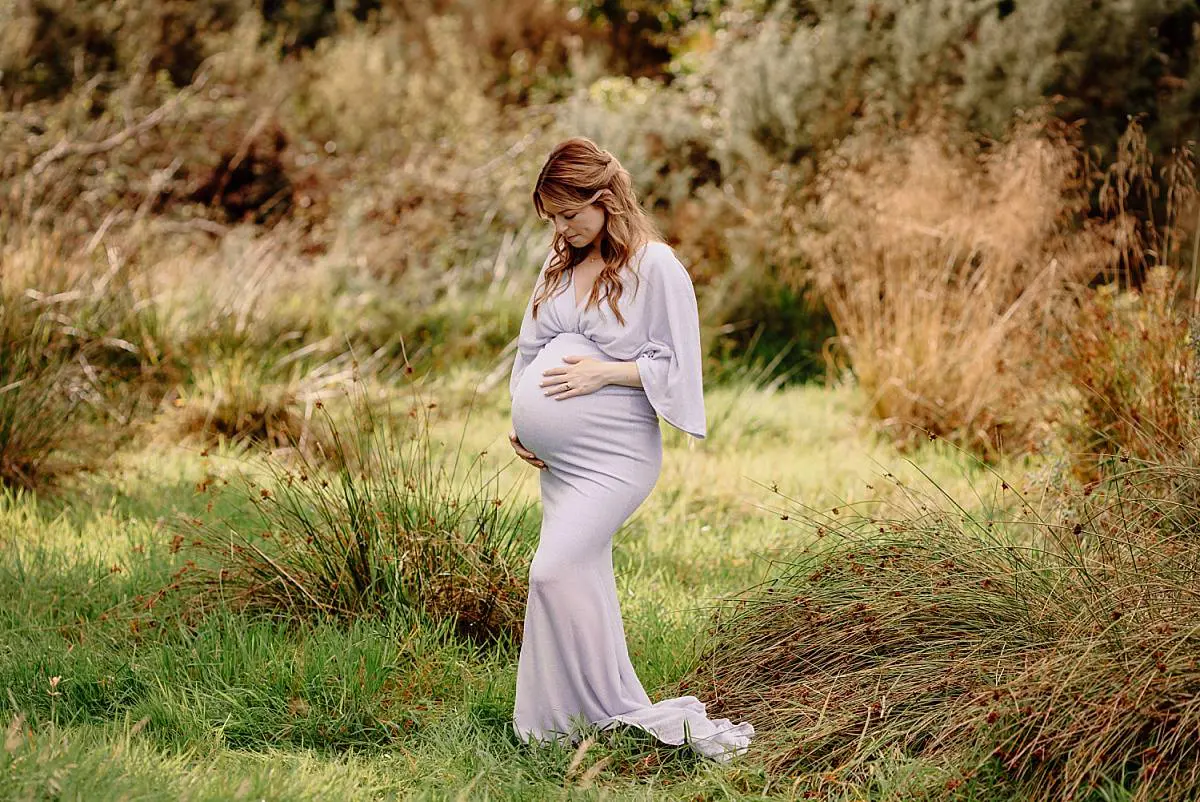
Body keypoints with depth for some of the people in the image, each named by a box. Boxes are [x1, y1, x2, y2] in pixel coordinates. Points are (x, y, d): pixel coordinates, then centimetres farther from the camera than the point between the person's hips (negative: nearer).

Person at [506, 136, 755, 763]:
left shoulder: (655, 266, -9)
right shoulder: (558, 266, 12)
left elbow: (677, 364, -9)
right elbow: (531, 351, 20)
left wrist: (606, 372, -17)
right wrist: (519, 422, 8)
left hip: (616, 453, -7)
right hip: (556, 454, 8)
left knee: (555, 570, -18)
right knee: (585, 581, 9)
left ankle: (619, 712, -9)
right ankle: (609, 712, 17)